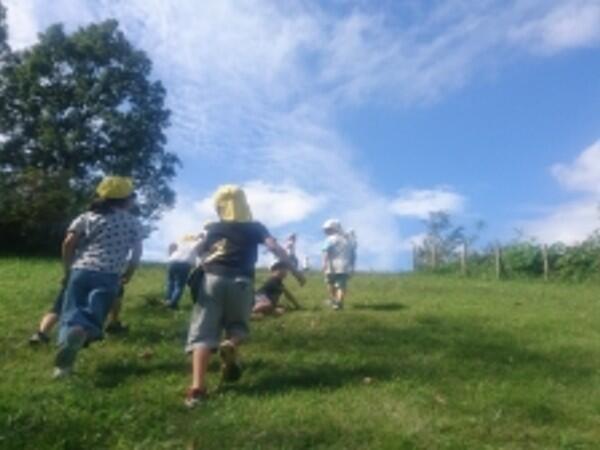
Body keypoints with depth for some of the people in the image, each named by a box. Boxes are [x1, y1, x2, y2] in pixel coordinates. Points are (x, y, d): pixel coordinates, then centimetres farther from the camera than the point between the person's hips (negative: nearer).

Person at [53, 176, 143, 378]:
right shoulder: (134, 223, 11)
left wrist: (68, 268, 13)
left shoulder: (89, 216, 10)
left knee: (72, 313, 4)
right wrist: (127, 275, 27)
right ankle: (83, 333, -37)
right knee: (93, 317, -2)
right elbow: (136, 255, 11)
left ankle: (71, 333, -30)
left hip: (82, 271, 1)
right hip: (109, 277, -1)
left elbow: (68, 242, 1)